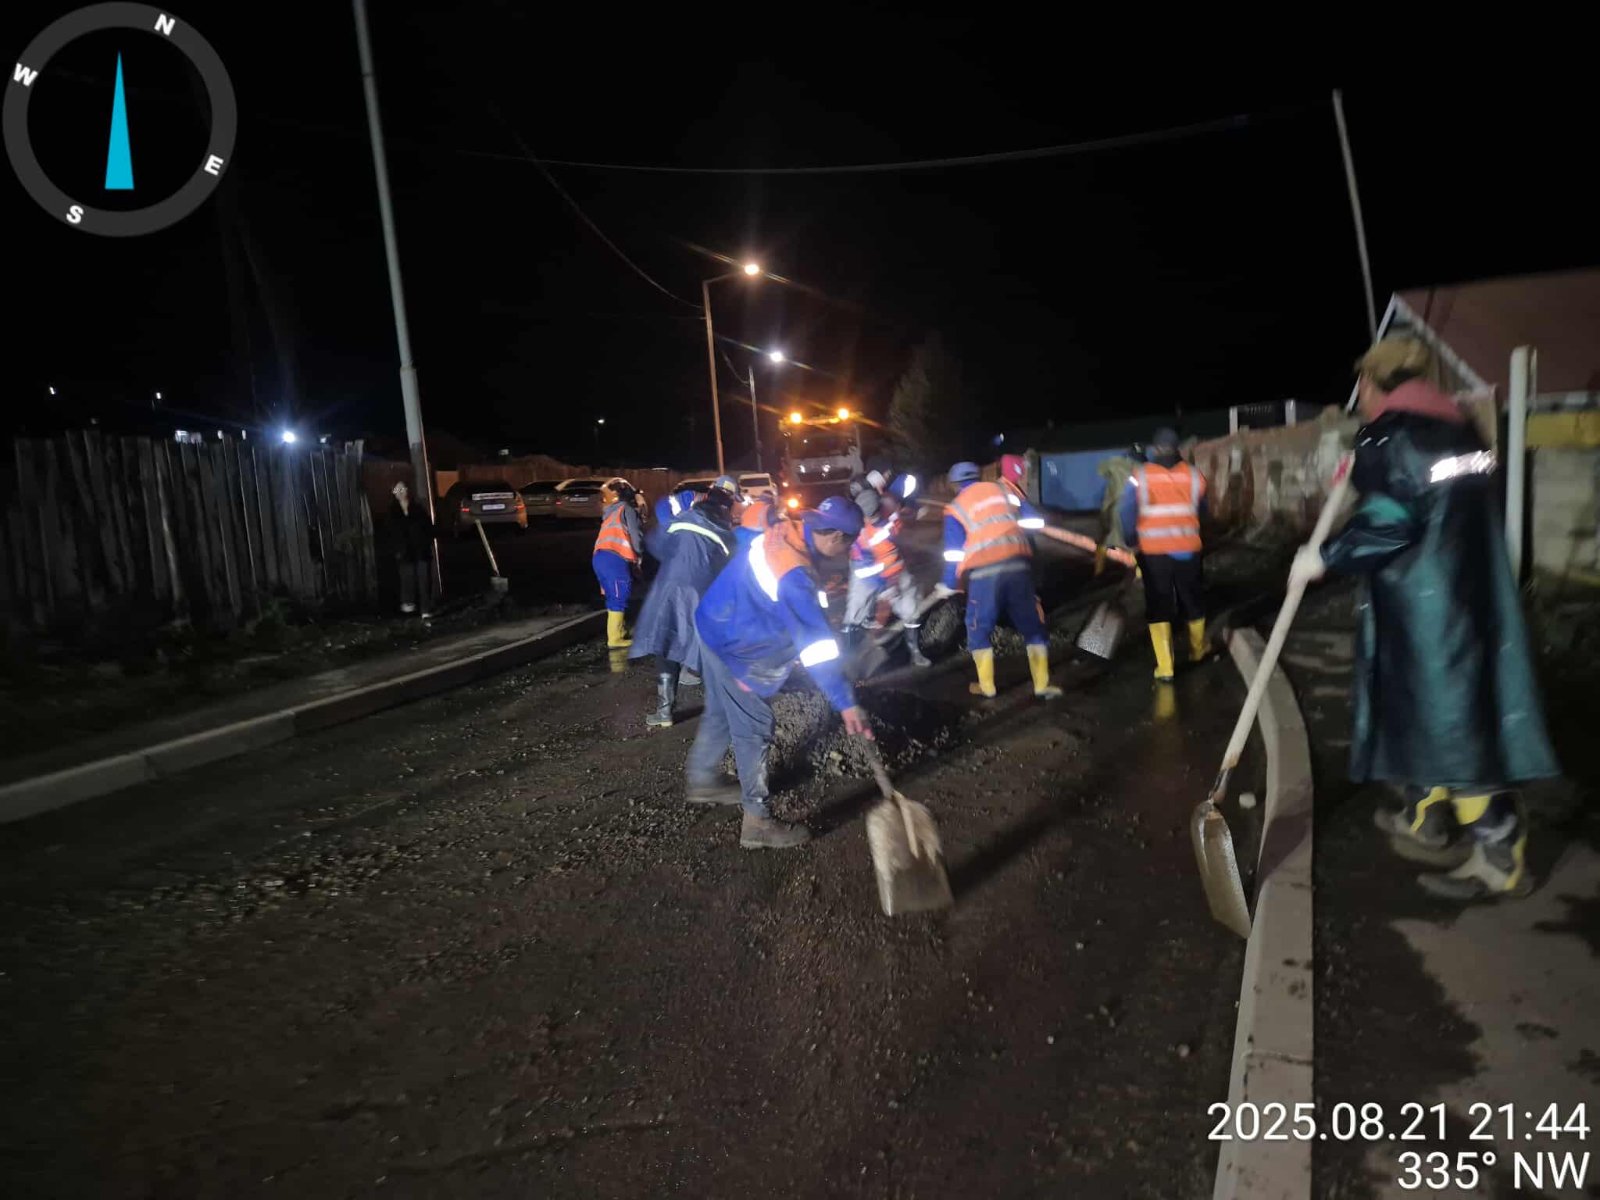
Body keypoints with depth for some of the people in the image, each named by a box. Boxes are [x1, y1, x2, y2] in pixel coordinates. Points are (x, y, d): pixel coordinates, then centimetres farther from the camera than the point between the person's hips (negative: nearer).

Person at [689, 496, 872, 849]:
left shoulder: (785, 532, -7)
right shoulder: (794, 575, -33)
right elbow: (816, 640, -35)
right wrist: (845, 702, -34)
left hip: (716, 627, 9)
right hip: (737, 648, -9)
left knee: (720, 714, 25)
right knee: (754, 730, 0)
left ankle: (702, 782, 44)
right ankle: (758, 823, 10)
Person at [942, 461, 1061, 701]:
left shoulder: (956, 508, 9)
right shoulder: (1004, 489, 16)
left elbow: (955, 553, 4)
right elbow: (1032, 521, 11)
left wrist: (949, 585, 14)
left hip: (984, 573, -2)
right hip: (1018, 565, 2)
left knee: (979, 628, 15)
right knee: (1032, 625, 13)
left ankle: (987, 687, 18)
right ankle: (1042, 685, 16)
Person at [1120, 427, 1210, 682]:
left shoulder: (1140, 476, -8)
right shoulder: (1193, 475, -1)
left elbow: (1128, 514, -8)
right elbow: (1201, 511, 11)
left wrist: (1133, 541, 6)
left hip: (1153, 551, -2)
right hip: (1187, 549, 2)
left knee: (1158, 607, 5)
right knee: (1192, 600, 20)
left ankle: (1164, 667, 0)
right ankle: (1198, 650, 41)